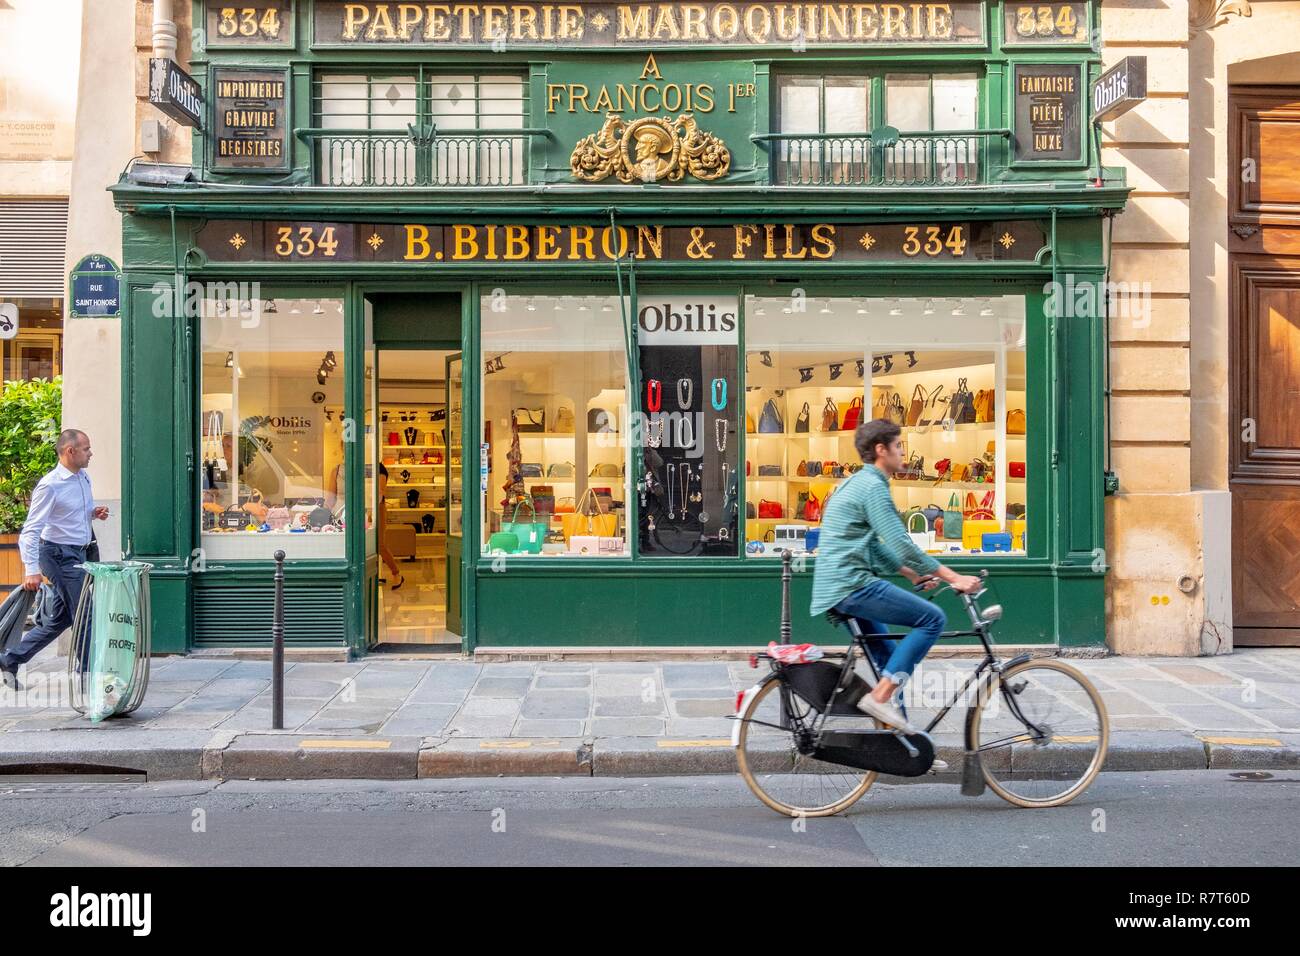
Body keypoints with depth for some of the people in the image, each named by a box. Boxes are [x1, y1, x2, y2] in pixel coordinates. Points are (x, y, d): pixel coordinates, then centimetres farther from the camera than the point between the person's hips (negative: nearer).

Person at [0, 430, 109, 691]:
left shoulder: (83, 477, 8)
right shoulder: (49, 485, -17)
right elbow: (31, 529, -20)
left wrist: (94, 513, 2)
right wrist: (32, 569, -27)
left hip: (78, 553, 9)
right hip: (60, 554, -9)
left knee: (59, 619, 14)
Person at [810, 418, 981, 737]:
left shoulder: (857, 483, 21)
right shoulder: (872, 486, -11)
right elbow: (902, 544, -18)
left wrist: (914, 575, 23)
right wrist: (954, 578, -13)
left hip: (836, 589, 10)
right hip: (852, 584, -10)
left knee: (891, 659, 16)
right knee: (933, 618, -11)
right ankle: (880, 696, -13)